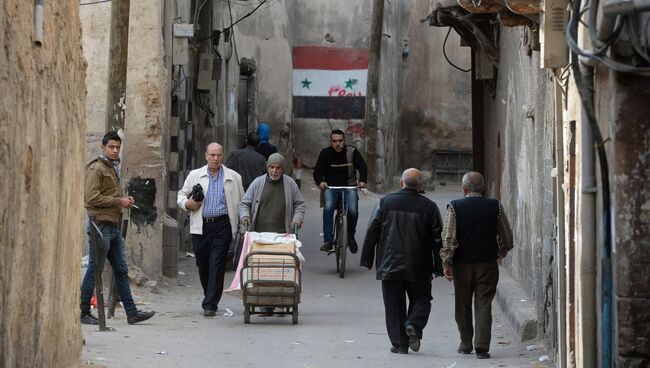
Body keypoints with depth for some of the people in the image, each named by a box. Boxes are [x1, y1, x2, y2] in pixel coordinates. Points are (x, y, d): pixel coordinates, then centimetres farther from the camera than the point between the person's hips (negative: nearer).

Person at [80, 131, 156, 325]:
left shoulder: (113, 168, 20)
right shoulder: (96, 168, -10)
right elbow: (92, 198, -19)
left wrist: (124, 200, 9)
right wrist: (119, 201, -15)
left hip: (113, 226, 10)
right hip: (101, 224, -10)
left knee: (121, 271, 9)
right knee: (95, 270, -5)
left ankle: (131, 312, 11)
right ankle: (83, 313, 1)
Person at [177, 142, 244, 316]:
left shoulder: (233, 177, 8)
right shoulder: (195, 175, 10)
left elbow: (241, 203, 12)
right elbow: (181, 195, 16)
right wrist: (187, 204, -6)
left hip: (222, 225, -2)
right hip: (200, 227, 2)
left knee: (217, 265, -10)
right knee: (203, 265, 7)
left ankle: (210, 304, -11)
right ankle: (210, 298, 26)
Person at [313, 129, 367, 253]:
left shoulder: (352, 152, 0)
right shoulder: (325, 153, 1)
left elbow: (362, 167, -5)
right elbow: (317, 171, -1)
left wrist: (362, 181, -24)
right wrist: (320, 182, -24)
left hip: (349, 187, 0)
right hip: (331, 187, 0)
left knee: (353, 210, -24)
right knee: (328, 207, -30)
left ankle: (351, 237, 4)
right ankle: (328, 240, -28)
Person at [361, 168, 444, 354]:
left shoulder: (385, 202, -1)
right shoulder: (429, 207, -3)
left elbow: (372, 233, 1)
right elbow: (438, 239, -1)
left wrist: (367, 260, 8)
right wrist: (439, 267, 6)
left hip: (389, 266, 1)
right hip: (419, 269, 0)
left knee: (394, 305, 7)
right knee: (421, 300, 14)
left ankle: (399, 343, 3)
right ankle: (414, 325, -12)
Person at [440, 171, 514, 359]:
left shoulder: (455, 207, -5)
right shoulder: (495, 207, -1)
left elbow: (448, 238, -10)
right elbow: (507, 237, 6)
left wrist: (446, 262, -4)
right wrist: (502, 251, 25)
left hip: (462, 264, 0)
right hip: (487, 264, 0)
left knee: (463, 307, 13)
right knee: (483, 305, 1)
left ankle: (466, 345, 22)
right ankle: (482, 346, -8)